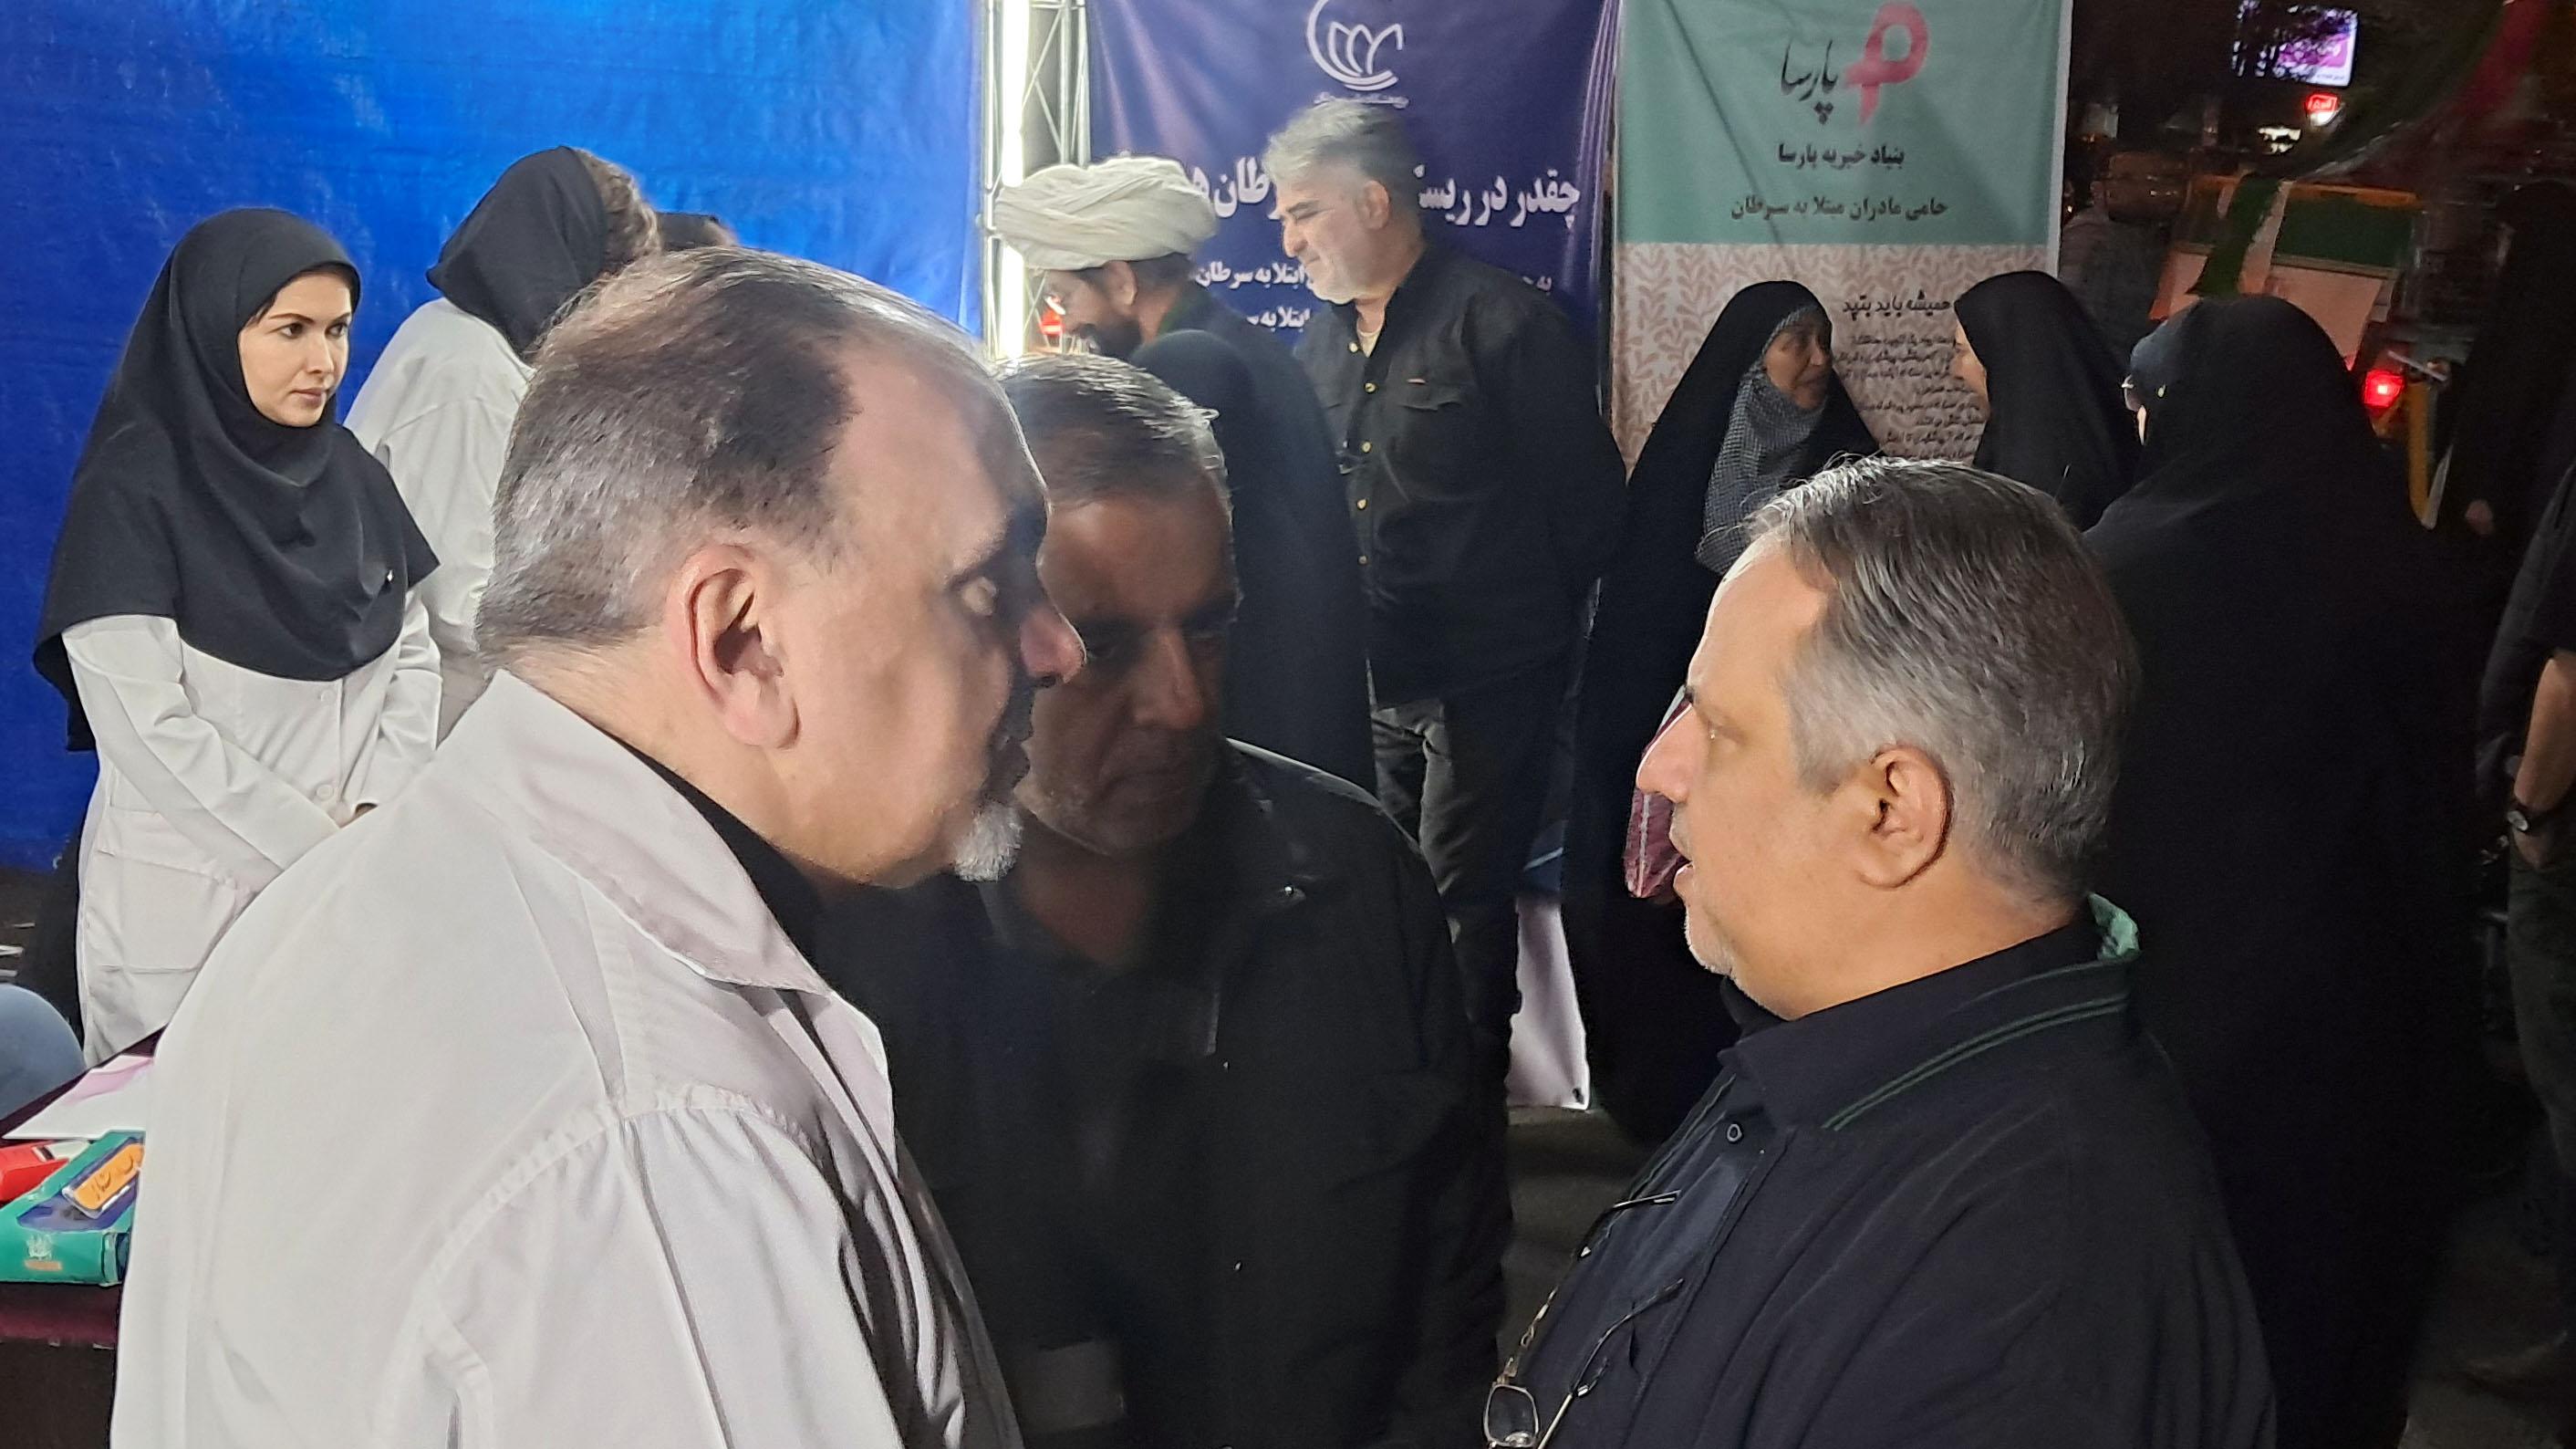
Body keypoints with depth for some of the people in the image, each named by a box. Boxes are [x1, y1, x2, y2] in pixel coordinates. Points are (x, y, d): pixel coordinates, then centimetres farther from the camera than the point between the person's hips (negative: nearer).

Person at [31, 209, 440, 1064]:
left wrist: (378, 818, -8)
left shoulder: (352, 475, 6)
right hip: (191, 895, -4)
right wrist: (321, 851, -15)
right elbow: (147, 728, -16)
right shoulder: (133, 492, -10)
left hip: (354, 883, 5)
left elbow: (413, 654, 6)